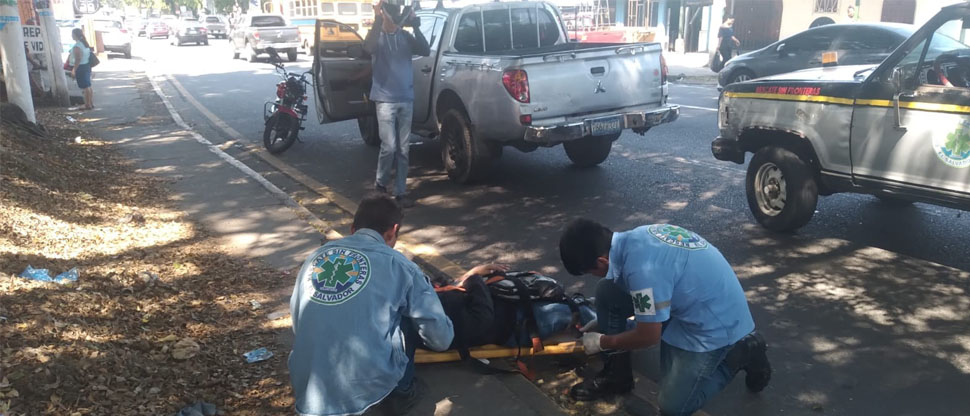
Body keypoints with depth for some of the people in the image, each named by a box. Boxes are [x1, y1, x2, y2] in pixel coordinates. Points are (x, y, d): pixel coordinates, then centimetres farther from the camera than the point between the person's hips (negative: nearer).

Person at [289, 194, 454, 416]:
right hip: (367, 387, -4)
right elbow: (442, 339, 2)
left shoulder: (314, 258, 10)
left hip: (307, 392, 5)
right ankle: (401, 393, 22)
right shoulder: (397, 264, -2)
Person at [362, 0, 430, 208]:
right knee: (389, 147, -9)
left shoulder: (406, 36, 9)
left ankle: (401, 192, 13)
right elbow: (368, 48, -24)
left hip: (406, 99, 4)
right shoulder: (377, 36, -1)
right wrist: (377, 20, -32)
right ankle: (381, 182, 15)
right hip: (385, 100, -3)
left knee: (403, 149, 5)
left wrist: (416, 27, -15)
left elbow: (426, 51, -5)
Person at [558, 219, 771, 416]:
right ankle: (615, 374, 12)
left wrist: (602, 342, -4)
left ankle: (743, 353, 11)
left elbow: (649, 336, -21)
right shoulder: (633, 239, -6)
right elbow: (645, 298, 15)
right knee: (606, 292, -3)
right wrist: (605, 322, 21)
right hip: (689, 300, 9)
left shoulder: (642, 269, -35)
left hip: (715, 322, -9)